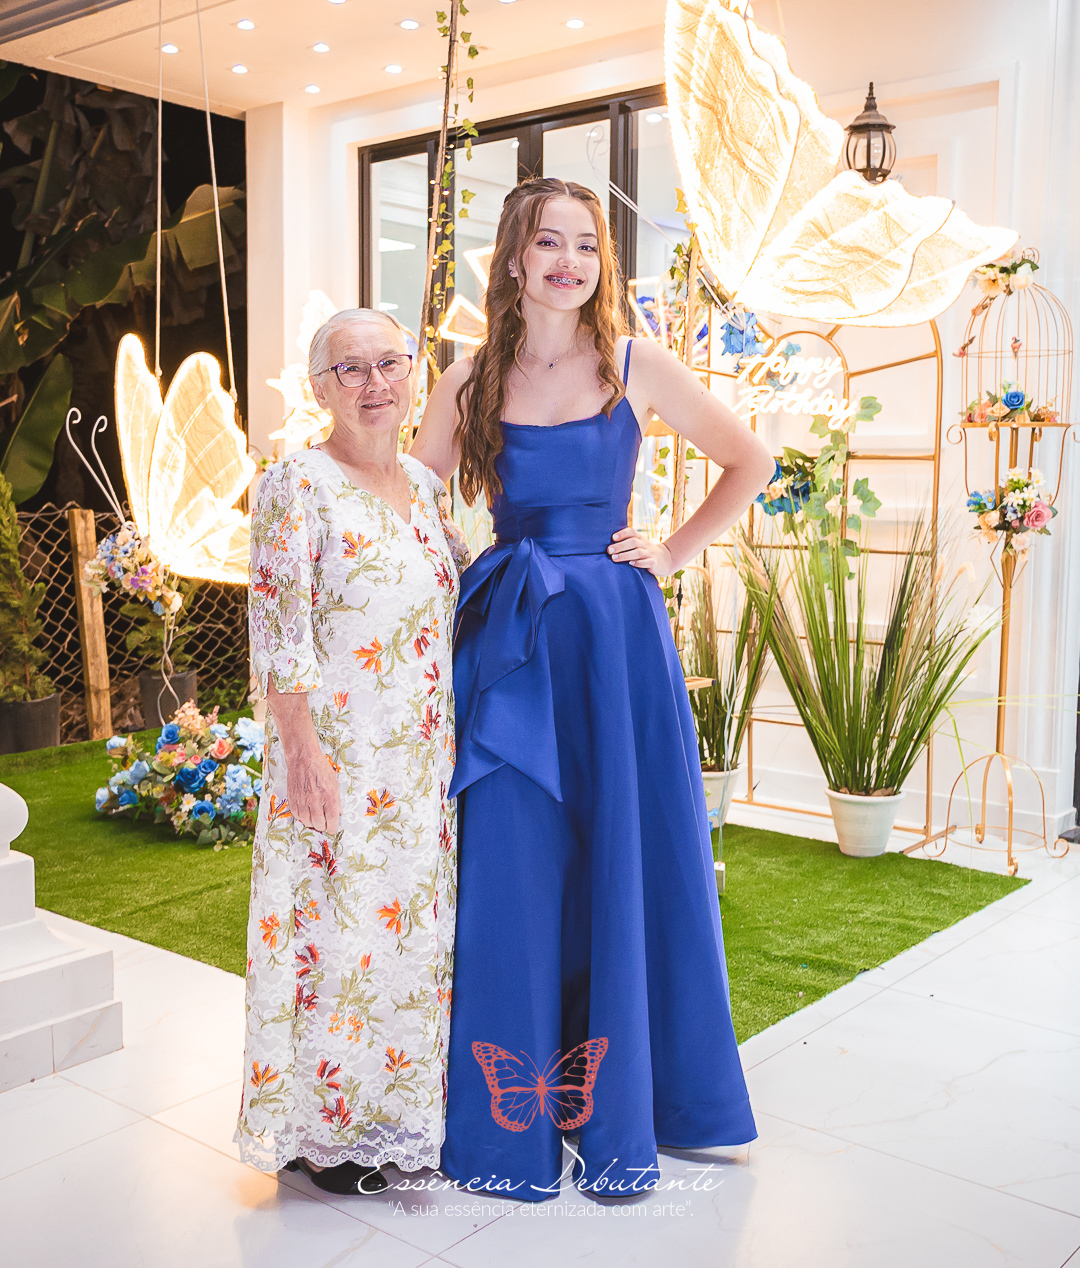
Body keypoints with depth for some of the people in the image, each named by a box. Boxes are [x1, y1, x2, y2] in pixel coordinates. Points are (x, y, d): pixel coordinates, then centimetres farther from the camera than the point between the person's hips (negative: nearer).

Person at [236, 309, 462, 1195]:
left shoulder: (426, 486, 12)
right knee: (336, 921, 1)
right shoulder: (296, 486, -8)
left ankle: (398, 1109, 30)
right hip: (338, 755, -7)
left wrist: (458, 737, 15)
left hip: (424, 755, 7)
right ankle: (323, 1130, 19)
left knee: (415, 920, 13)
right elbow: (278, 630, -13)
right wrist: (301, 747, -18)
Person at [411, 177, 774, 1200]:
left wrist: (676, 551, 4)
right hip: (509, 640, 1)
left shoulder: (637, 366, 2)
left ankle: (617, 1112, 23)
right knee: (509, 875, 4)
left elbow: (750, 462, 10)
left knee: (624, 866, 5)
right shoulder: (470, 381, 4)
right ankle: (511, 1118, 21)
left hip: (616, 634, 0)